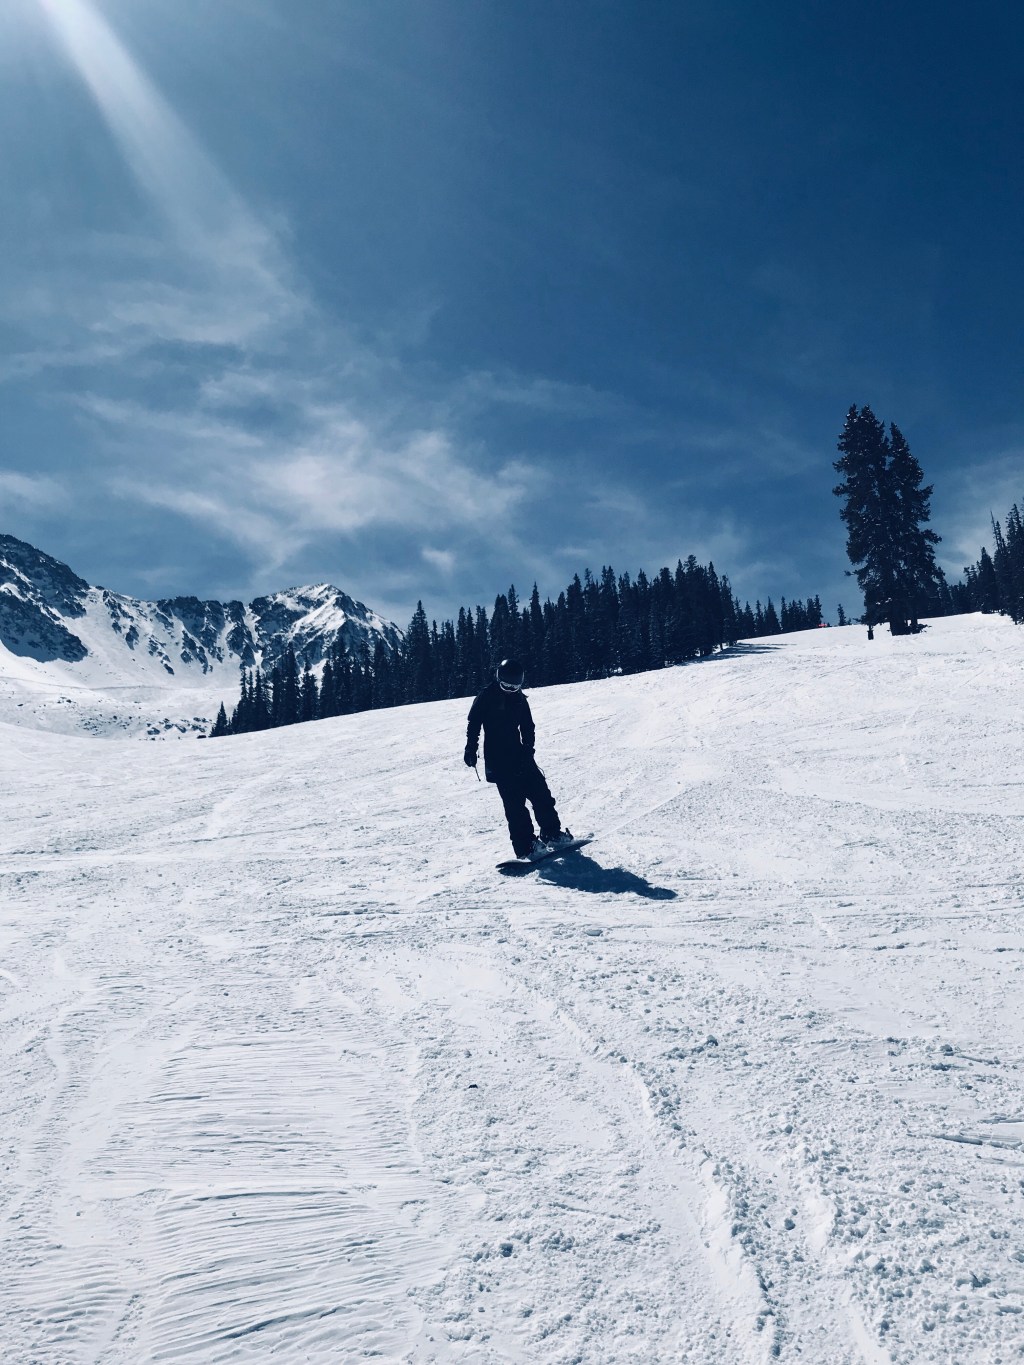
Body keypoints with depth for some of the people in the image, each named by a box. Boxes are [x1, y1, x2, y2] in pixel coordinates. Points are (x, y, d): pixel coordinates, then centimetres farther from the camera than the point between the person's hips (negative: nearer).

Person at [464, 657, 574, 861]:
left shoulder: (519, 699, 9)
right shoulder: (487, 697, -5)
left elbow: (528, 728, 15)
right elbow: (474, 723, -4)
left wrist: (528, 750, 3)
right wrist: (471, 749, -11)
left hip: (519, 755, 5)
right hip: (497, 759, -5)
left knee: (540, 792, 3)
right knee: (515, 801, -11)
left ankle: (552, 834, 15)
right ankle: (526, 846, -10)